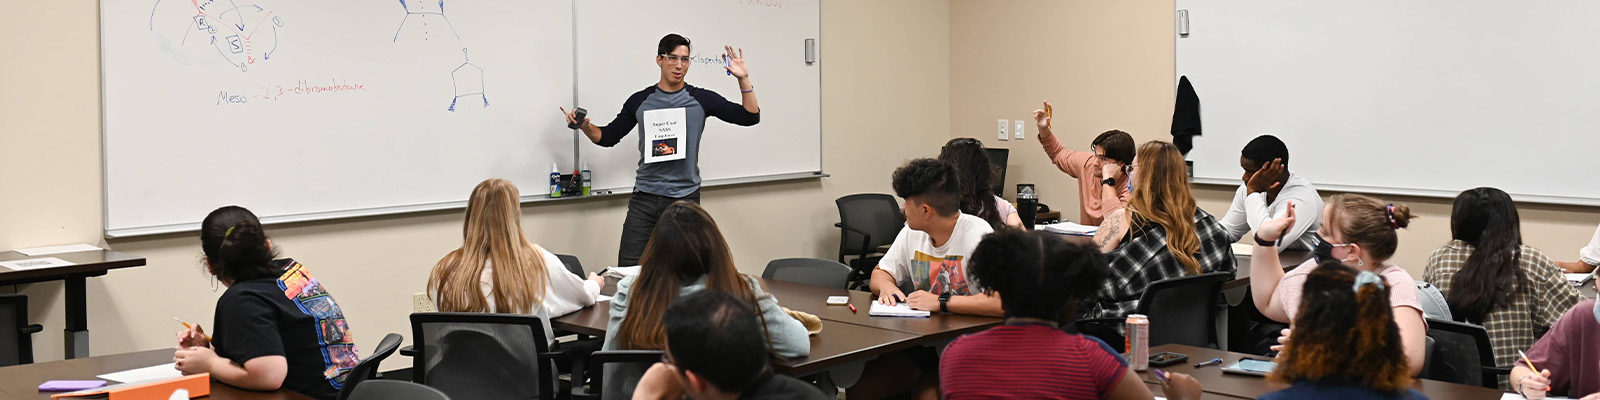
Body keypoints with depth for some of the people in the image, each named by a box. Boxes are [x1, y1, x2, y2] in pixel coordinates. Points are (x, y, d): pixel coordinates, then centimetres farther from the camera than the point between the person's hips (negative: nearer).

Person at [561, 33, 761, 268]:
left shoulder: (701, 99, 2)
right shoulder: (640, 101, 6)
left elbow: (750, 117, -1)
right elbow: (608, 137, 14)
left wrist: (743, 79, -13)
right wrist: (584, 126, -5)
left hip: (685, 198, -1)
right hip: (644, 198, 1)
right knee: (628, 269, -4)